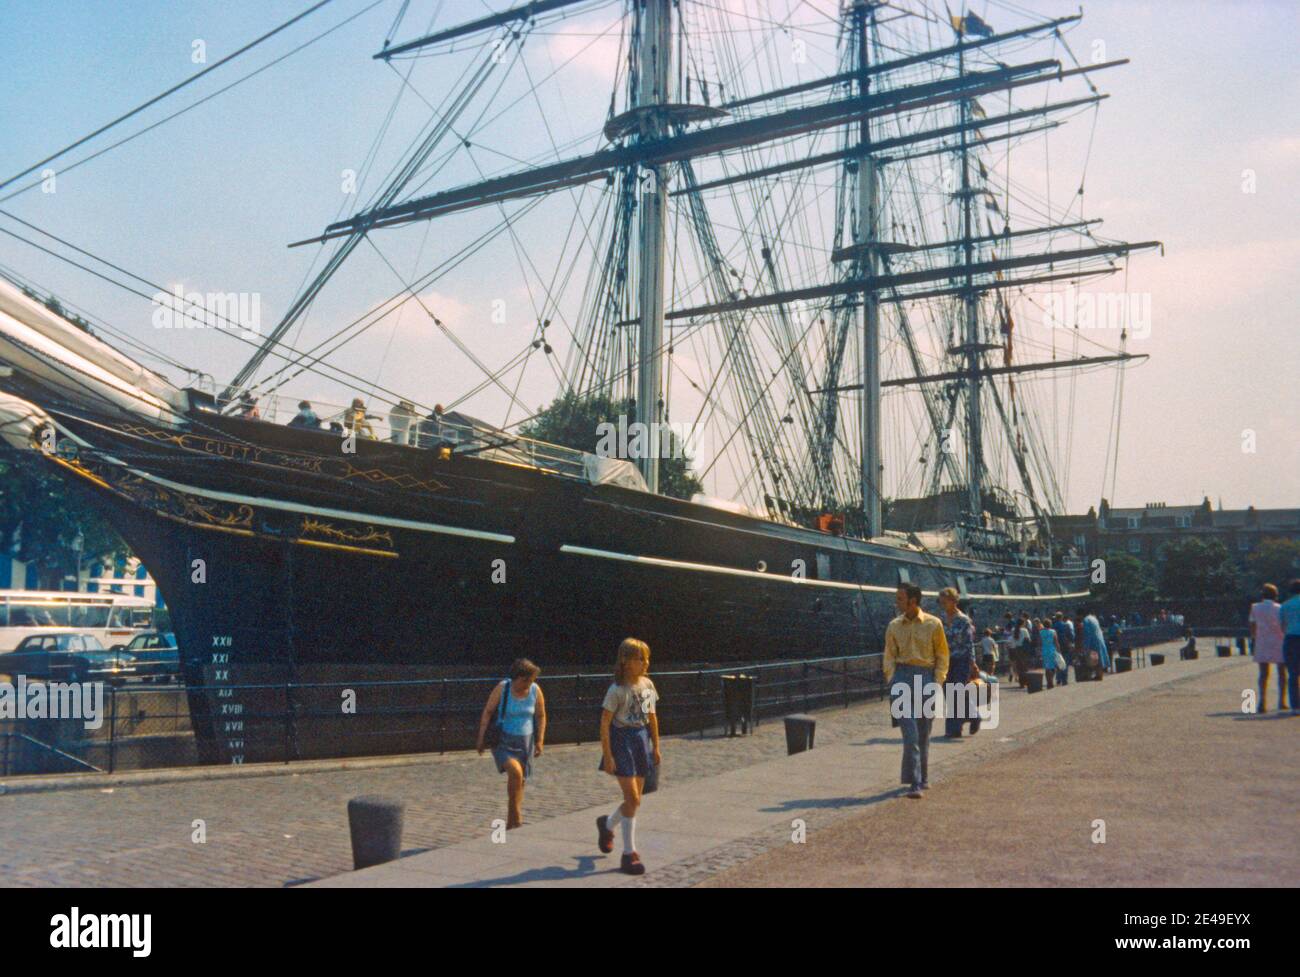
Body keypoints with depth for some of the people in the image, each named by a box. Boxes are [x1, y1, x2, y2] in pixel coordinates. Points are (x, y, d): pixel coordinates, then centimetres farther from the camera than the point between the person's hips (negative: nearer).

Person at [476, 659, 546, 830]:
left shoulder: (536, 691, -5)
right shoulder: (502, 689, -12)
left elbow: (541, 716, 7)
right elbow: (487, 712, -5)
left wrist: (539, 741, 2)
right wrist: (481, 738, -8)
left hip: (525, 741, 4)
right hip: (503, 740, -3)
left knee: (520, 781, 8)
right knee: (515, 771, -26)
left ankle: (511, 823, 24)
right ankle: (516, 817, -16)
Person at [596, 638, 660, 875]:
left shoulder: (648, 685, 4)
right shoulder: (617, 690, -14)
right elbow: (605, 724, -13)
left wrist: (656, 747, 15)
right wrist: (607, 756, -16)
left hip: (641, 740, 7)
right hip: (622, 742, -7)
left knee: (634, 799, 12)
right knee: (633, 798, -9)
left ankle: (607, 824, 41)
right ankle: (629, 854, 1)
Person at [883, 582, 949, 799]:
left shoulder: (933, 624, 1)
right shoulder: (894, 626, 7)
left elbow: (942, 656, 5)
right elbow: (889, 657, 10)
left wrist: (937, 682, -3)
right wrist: (892, 681, -2)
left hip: (926, 677, 0)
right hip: (902, 677, 0)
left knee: (923, 733, 8)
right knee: (910, 732, -9)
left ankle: (922, 778, 26)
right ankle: (914, 782, -10)